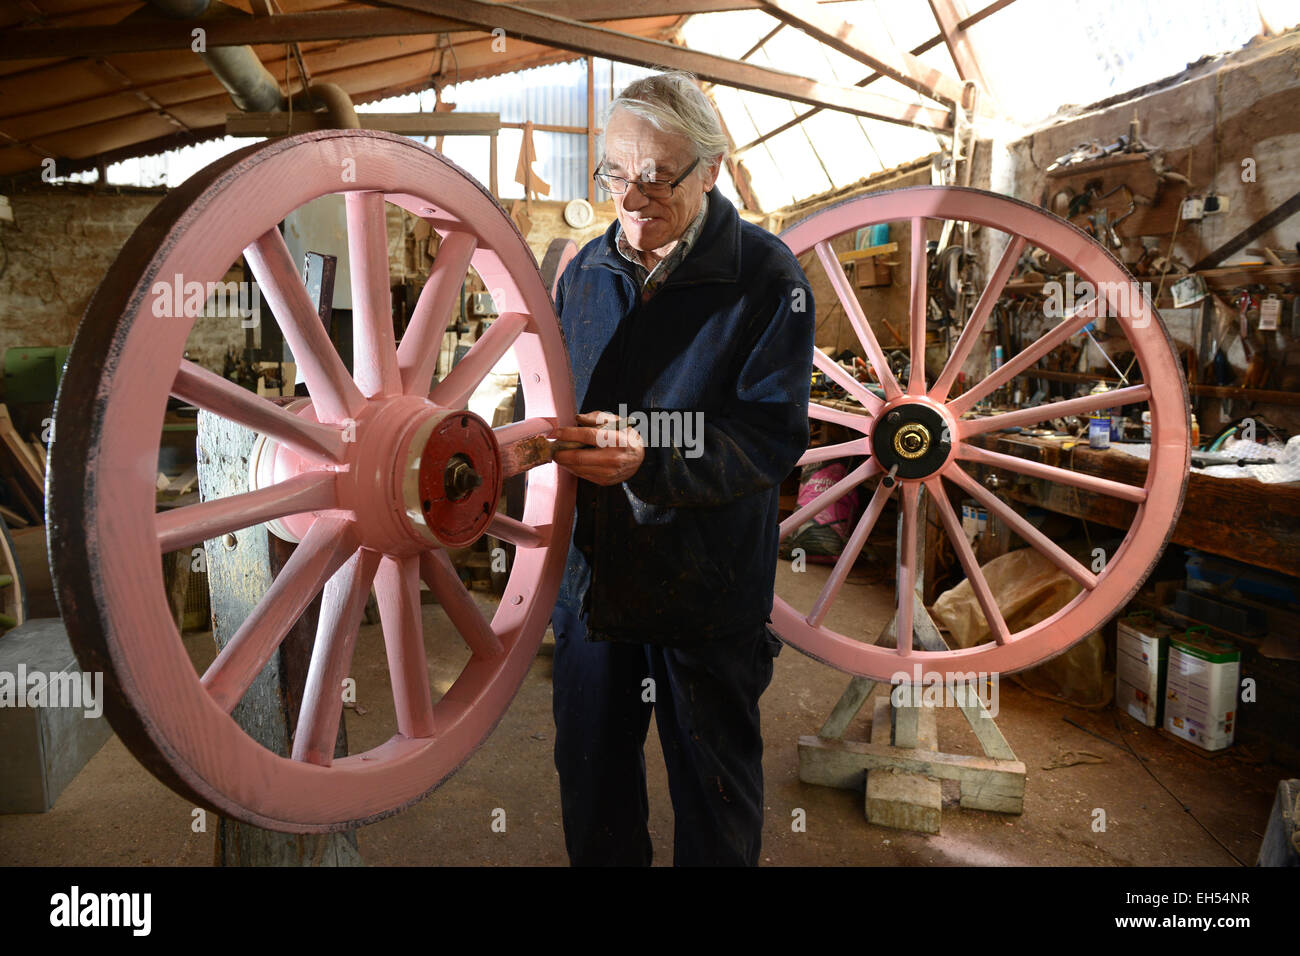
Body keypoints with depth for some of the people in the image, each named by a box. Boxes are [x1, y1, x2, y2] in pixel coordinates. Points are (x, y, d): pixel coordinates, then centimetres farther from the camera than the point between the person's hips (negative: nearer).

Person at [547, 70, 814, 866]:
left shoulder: (767, 277, -11)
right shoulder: (587, 270, 6)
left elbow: (774, 435, -17)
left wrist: (650, 458, -31)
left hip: (710, 587, -4)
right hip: (592, 569, 5)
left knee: (715, 794, 15)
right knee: (589, 771, 20)